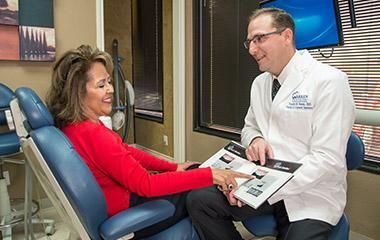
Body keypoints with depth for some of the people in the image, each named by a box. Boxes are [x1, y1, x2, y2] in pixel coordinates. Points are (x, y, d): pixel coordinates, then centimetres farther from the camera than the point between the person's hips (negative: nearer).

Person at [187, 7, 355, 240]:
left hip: (311, 193, -5)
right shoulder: (260, 83, 8)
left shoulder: (329, 81, -13)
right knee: (199, 199, -13)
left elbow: (328, 159, -18)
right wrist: (255, 139, -5)